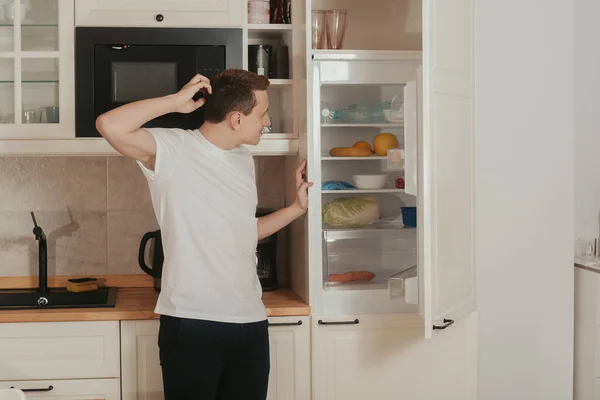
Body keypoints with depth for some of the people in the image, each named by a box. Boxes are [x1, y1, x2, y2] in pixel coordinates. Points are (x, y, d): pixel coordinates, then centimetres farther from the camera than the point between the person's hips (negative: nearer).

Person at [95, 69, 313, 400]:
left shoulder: (244, 160, 14)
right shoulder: (172, 150, -9)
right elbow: (109, 125, -25)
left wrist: (297, 207, 20)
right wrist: (176, 100, -17)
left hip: (251, 322, 7)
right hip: (192, 324, -7)